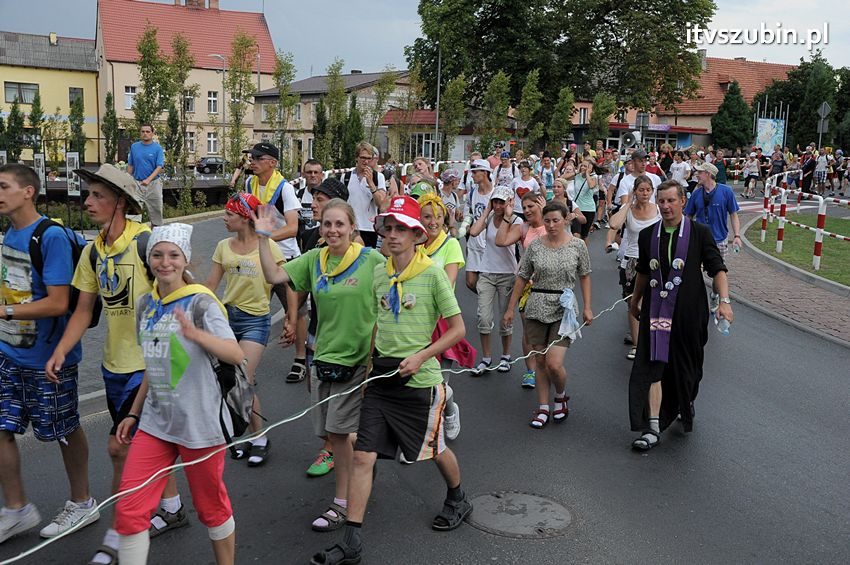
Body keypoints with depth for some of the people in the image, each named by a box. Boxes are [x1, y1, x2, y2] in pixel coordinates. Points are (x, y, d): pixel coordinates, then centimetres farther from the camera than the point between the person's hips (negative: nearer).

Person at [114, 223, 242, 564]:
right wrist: (134, 413, 20)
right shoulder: (146, 305, 8)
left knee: (211, 507, 9)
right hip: (155, 422, 6)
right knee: (128, 511, 0)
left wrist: (195, 334, -42)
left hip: (199, 423, -5)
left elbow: (236, 355, -26)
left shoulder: (200, 302, -11)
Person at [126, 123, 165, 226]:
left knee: (156, 210, 5)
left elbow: (159, 167, -11)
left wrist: (148, 179, -24)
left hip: (153, 183, -2)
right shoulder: (134, 147, 7)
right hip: (137, 183, 2)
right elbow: (130, 165, 12)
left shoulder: (158, 148, -3)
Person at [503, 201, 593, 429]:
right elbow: (522, 277, 6)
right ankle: (543, 407, 22)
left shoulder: (577, 245, -1)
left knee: (554, 363, -11)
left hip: (564, 308, -2)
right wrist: (510, 308, 6)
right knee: (540, 361, 8)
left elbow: (584, 276, 9)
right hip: (537, 308, 2)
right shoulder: (535, 245, 1)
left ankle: (561, 396, 20)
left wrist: (587, 307, 4)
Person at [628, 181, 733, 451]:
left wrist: (724, 300, -19)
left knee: (686, 366, 12)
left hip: (688, 311, -1)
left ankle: (686, 406, 42)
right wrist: (635, 301, 28)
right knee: (653, 365, -6)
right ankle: (653, 428, -3)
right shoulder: (647, 235, 5)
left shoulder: (700, 233, -4)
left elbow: (717, 268, -6)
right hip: (656, 309, 2)